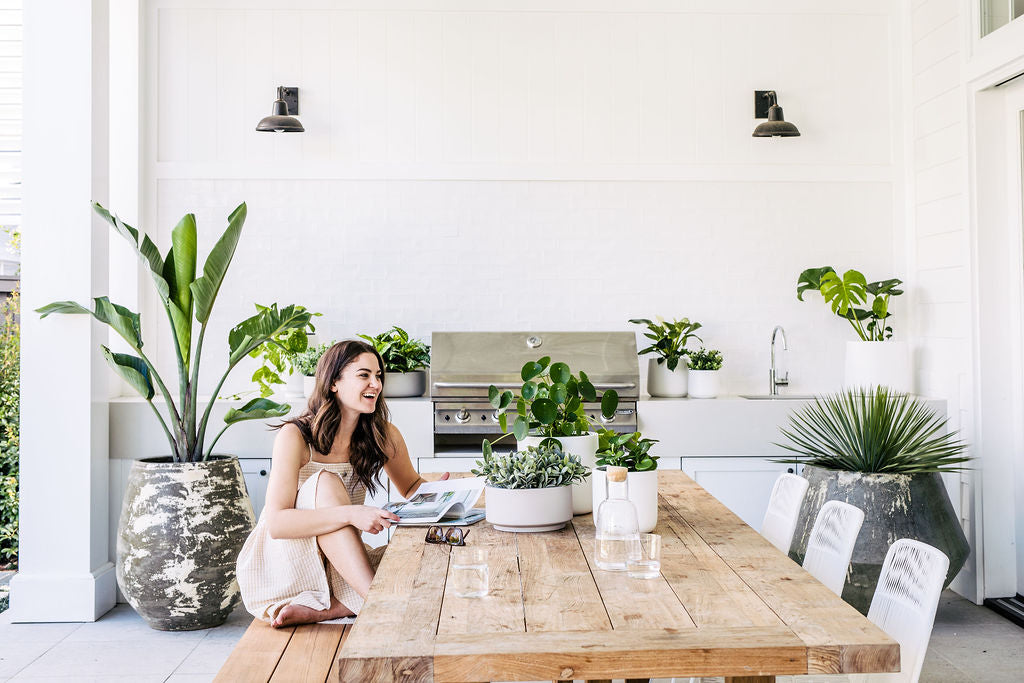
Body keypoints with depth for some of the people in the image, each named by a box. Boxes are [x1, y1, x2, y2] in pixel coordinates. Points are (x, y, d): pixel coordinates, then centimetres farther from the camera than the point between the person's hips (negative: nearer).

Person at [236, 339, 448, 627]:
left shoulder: (383, 436, -4)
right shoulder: (295, 436, -18)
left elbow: (411, 487, 12)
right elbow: (277, 523, -27)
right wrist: (350, 514, -41)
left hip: (340, 564, 4)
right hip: (282, 565, -4)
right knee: (326, 483, -31)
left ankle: (318, 609, -24)